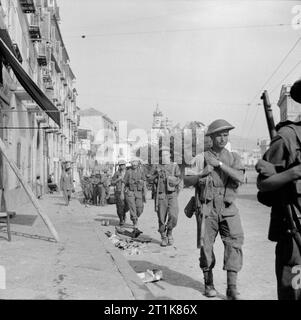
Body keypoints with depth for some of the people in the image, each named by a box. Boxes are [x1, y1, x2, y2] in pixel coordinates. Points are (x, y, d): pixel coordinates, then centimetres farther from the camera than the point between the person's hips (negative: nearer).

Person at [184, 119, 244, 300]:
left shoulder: (234, 158, 9)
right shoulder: (202, 158, 5)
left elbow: (240, 178, -9)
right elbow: (187, 182, 2)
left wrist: (220, 164, -16)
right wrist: (203, 173, -15)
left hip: (228, 209, 1)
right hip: (207, 208, -1)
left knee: (234, 243, -11)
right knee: (206, 246, 3)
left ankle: (232, 288, -5)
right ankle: (209, 283, 23)